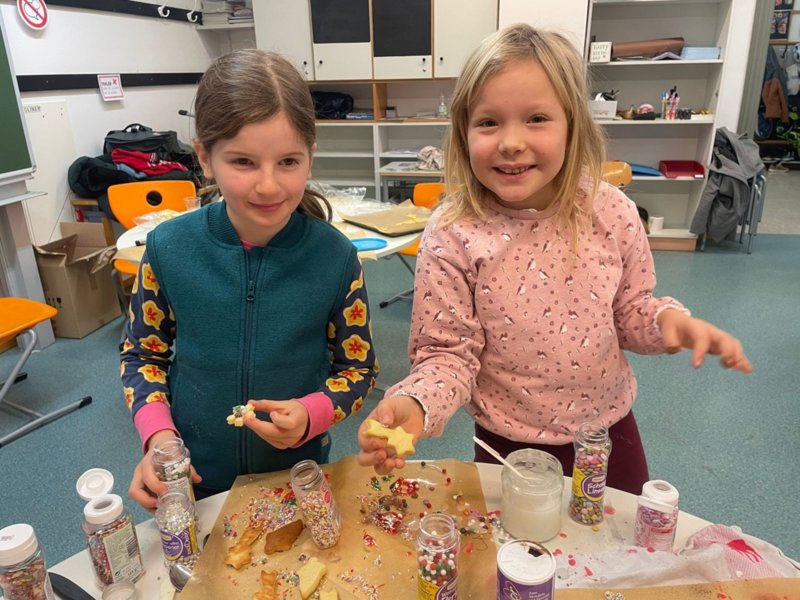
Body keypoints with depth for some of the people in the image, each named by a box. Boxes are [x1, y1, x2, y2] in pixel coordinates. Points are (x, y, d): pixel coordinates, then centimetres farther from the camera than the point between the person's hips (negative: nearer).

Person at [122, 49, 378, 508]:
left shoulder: (335, 257, -18)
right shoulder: (168, 248, -15)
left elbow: (359, 367, -7)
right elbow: (143, 352, 0)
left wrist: (310, 415, -24)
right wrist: (158, 434, -15)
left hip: (299, 474, 0)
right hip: (192, 480, 1)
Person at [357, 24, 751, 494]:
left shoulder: (611, 212, -13)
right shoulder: (452, 236, -22)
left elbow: (630, 310, 2)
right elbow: (448, 353, -16)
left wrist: (668, 318, -19)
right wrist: (414, 404, -35)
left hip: (610, 431, 4)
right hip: (510, 446, -3)